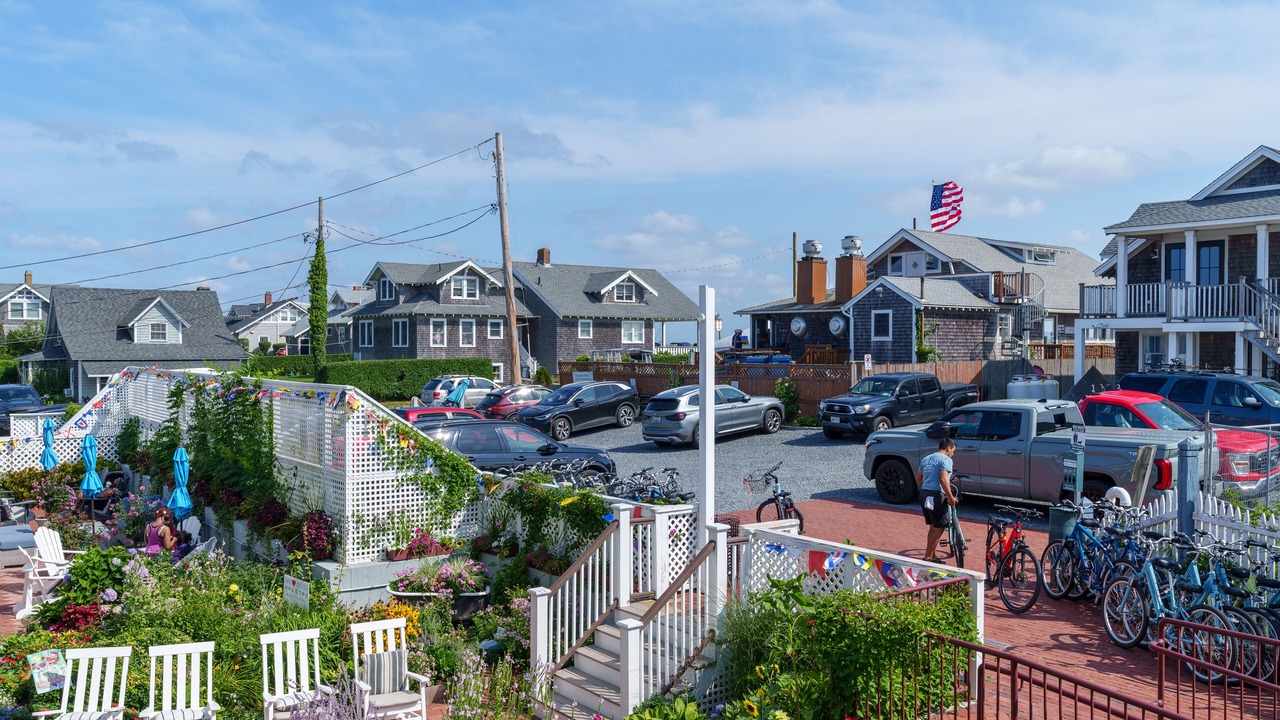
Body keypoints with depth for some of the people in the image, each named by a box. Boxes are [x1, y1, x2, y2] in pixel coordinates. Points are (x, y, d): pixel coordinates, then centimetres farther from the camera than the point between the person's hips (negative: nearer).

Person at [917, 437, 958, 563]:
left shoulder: (926, 459, 17)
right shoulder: (946, 459, -7)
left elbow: (918, 479, 20)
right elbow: (943, 480, -20)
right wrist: (951, 497, -15)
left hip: (924, 494, 8)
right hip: (936, 495, -8)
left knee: (933, 527, 17)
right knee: (939, 528, -2)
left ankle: (933, 556, 21)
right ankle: (927, 558, -2)